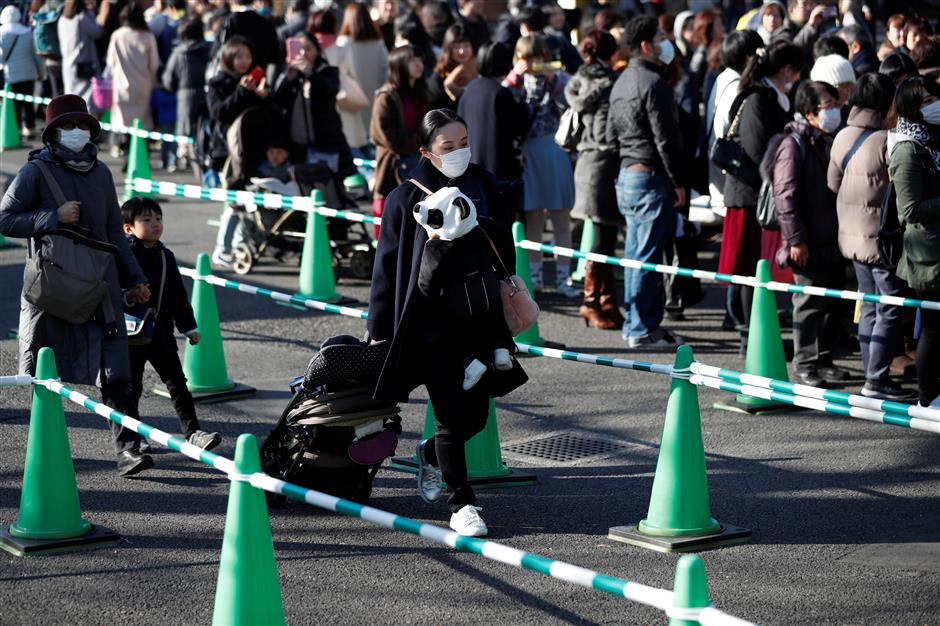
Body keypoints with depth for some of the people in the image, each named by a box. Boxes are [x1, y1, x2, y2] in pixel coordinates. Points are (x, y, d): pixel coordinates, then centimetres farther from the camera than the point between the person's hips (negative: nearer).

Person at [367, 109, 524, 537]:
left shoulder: (483, 187, 7)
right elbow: (388, 265, -3)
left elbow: (505, 246, 9)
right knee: (451, 415, -4)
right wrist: (380, 329, -4)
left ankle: (430, 455, 39)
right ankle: (461, 502, 8)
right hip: (431, 320, -4)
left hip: (477, 317, 4)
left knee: (476, 413, 8)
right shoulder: (408, 198, -5)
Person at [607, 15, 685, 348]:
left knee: (635, 254, 14)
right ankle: (642, 329, -4)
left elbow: (612, 134, 20)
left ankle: (635, 323, 19)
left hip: (626, 174, 10)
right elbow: (665, 139, -18)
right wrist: (678, 182, -12)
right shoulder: (653, 83, -15)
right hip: (651, 177, -10)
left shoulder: (622, 82, 15)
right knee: (647, 256, -6)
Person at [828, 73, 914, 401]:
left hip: (852, 235, 8)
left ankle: (872, 376, 18)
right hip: (882, 237, -8)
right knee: (891, 310, -1)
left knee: (870, 307, 15)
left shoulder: (842, 137, 5)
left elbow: (833, 184, 12)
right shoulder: (886, 140, -18)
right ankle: (876, 380, -2)